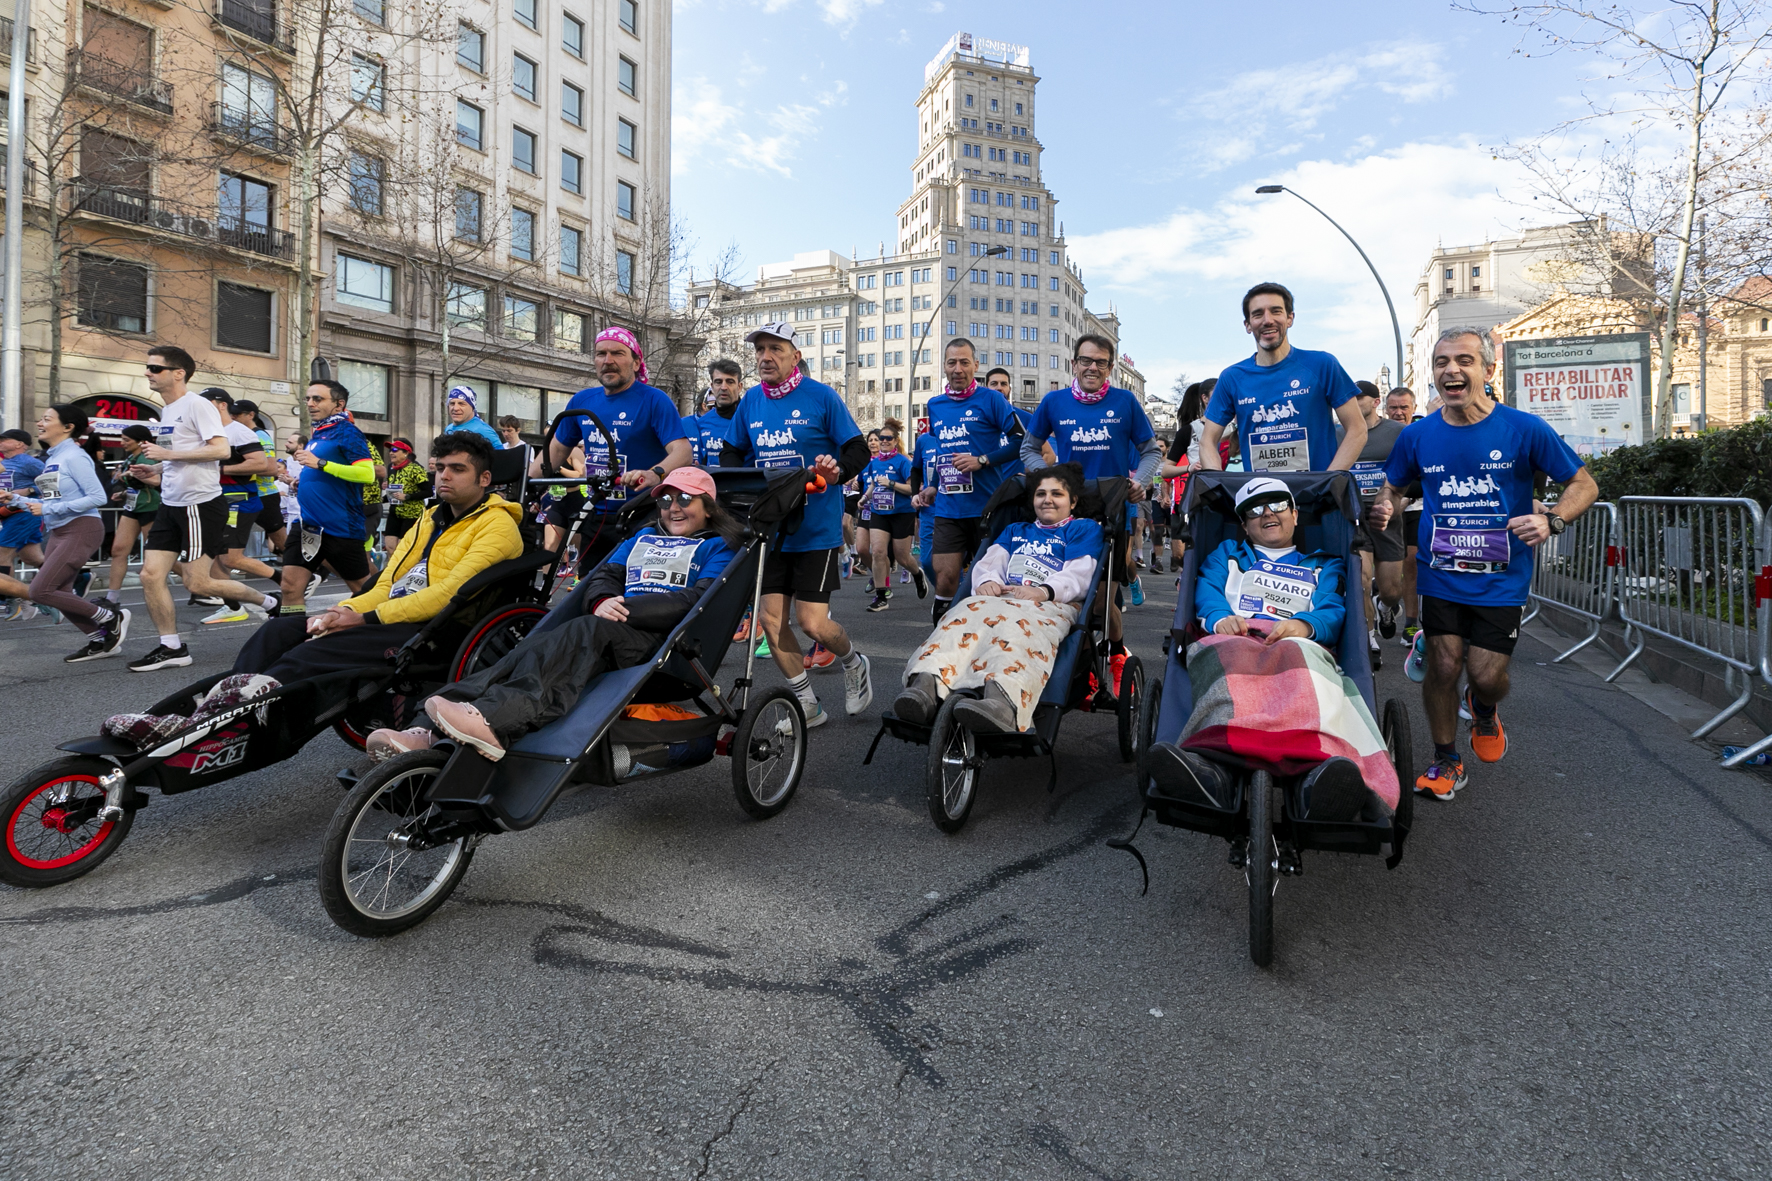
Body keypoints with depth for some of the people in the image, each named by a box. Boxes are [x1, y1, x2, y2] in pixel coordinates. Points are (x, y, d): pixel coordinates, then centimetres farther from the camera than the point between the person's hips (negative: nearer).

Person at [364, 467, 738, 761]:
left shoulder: (718, 547, 13)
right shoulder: (642, 538, 32)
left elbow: (698, 599, -4)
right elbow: (602, 577, 21)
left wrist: (624, 609, -13)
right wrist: (603, 602, -5)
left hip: (661, 639, -5)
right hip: (616, 632, 5)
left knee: (588, 632, -35)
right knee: (535, 647, -24)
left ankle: (492, 721, -55)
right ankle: (428, 734, -41)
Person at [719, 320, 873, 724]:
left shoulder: (821, 396, -5)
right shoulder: (750, 401, 9)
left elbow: (859, 449, -5)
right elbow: (732, 453, 17)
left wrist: (839, 471, -26)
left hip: (816, 528, -5)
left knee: (812, 623, -8)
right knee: (771, 618, 3)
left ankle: (853, 663, 25)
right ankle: (806, 702, 19)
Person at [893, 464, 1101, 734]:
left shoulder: (1084, 528, 23)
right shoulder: (1015, 530, 38)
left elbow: (1080, 576, 5)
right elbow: (990, 561, 22)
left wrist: (1043, 590, -16)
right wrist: (987, 580, -5)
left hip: (1053, 602, -4)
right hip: (1001, 597, 4)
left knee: (1019, 625, -41)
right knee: (969, 613, -34)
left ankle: (1003, 700, -73)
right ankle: (926, 684, -60)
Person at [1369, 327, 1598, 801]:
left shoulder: (1524, 429, -7)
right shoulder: (1417, 436, -1)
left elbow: (1584, 485, 1)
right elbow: (1393, 489, 14)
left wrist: (1551, 520, -20)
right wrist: (1385, 508, -11)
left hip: (1501, 579, -1)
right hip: (1440, 575, 1)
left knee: (1487, 676, -2)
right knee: (1442, 669, -1)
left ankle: (1483, 709, 38)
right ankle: (1446, 762, 21)